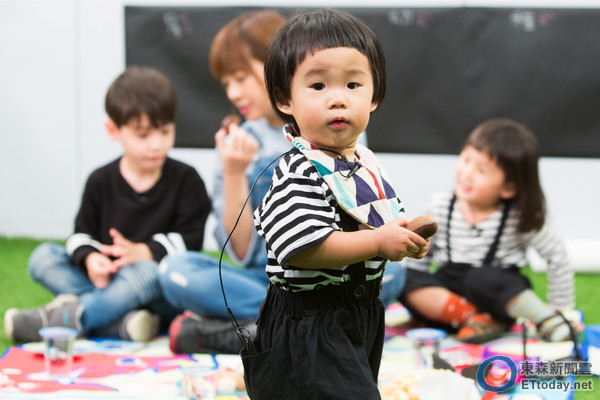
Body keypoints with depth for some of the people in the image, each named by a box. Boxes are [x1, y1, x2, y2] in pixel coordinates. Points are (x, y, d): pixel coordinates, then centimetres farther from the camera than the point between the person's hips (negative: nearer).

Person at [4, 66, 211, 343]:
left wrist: (142, 252, -22)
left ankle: (60, 319, -33)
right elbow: (83, 231, 5)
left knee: (147, 272, -39)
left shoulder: (186, 180, 0)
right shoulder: (101, 181, 7)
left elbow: (190, 239, -7)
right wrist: (89, 258, -19)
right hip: (106, 279, 4)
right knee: (41, 257, -14)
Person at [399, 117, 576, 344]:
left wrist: (560, 309, 2)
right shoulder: (441, 206, -2)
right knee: (406, 279, -25)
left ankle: (547, 321, -21)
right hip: (446, 291, 3)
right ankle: (473, 318, -28)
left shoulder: (519, 217, -11)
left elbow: (556, 256, -2)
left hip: (498, 291, -3)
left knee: (480, 279, -37)